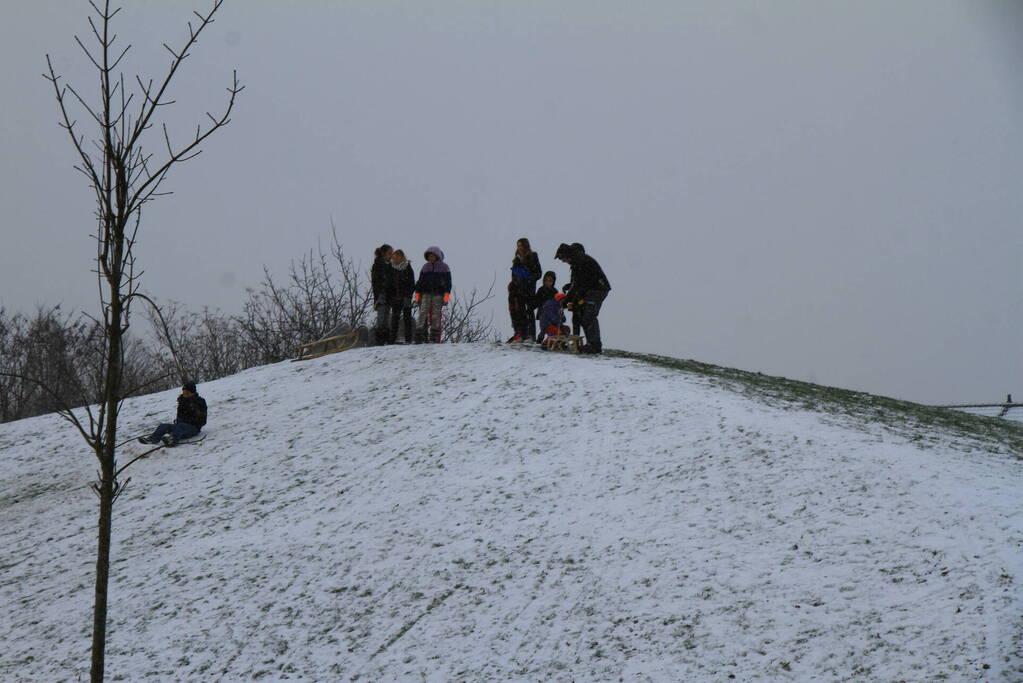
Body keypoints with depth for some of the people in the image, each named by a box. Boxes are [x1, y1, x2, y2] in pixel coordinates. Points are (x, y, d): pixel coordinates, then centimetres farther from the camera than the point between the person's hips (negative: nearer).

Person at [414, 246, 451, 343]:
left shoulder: (444, 267, 6)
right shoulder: (425, 267, 15)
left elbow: (448, 282, 3)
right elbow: (420, 281, 17)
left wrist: (446, 295, -7)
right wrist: (417, 294, 9)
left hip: (438, 294, -2)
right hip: (426, 293, 2)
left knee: (436, 314, -3)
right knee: (423, 313, -10)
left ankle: (435, 336, 1)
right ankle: (419, 334, -14)